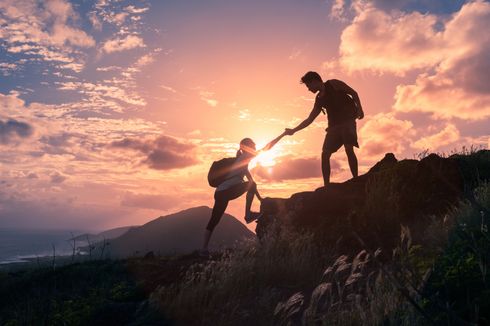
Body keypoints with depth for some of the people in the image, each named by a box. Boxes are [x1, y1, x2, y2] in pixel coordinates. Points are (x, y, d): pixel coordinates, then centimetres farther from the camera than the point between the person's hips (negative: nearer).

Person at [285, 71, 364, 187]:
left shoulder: (333, 84, 3)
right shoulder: (319, 99, 18)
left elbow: (354, 93, -2)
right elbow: (309, 120, 20)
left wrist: (359, 109, -16)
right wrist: (293, 130, 15)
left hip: (348, 120, -6)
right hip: (334, 125, 6)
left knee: (349, 149, -22)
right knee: (325, 154, -4)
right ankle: (326, 186, -2)